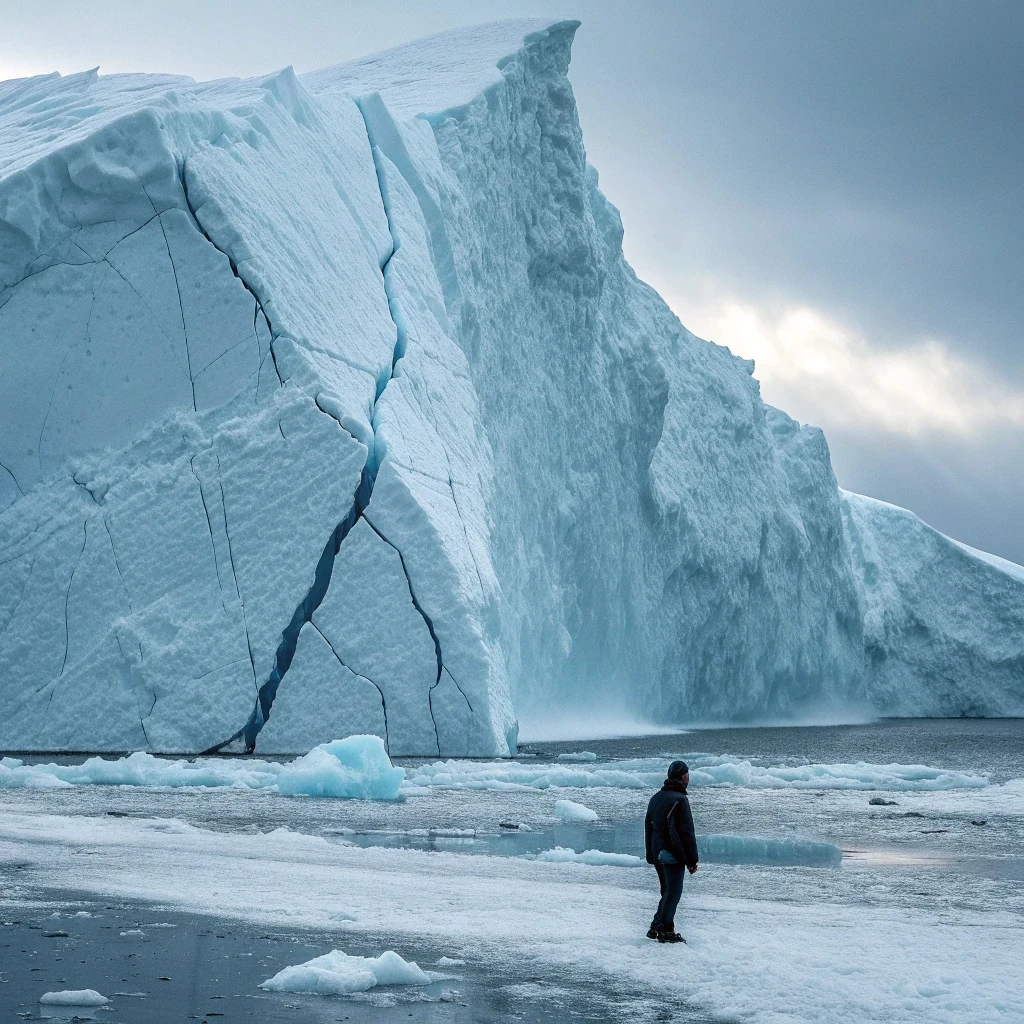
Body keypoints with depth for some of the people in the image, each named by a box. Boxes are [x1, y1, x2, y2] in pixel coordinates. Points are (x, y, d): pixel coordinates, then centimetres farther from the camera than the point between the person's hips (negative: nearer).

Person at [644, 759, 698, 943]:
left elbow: (648, 828, 19)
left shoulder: (656, 798, 13)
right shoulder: (679, 800, -15)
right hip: (674, 855, -8)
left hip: (657, 854, 8)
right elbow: (686, 833, -16)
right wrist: (692, 860, -12)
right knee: (673, 892, -2)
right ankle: (666, 931, -1)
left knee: (667, 892, 17)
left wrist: (650, 855, 23)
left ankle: (656, 927, 17)